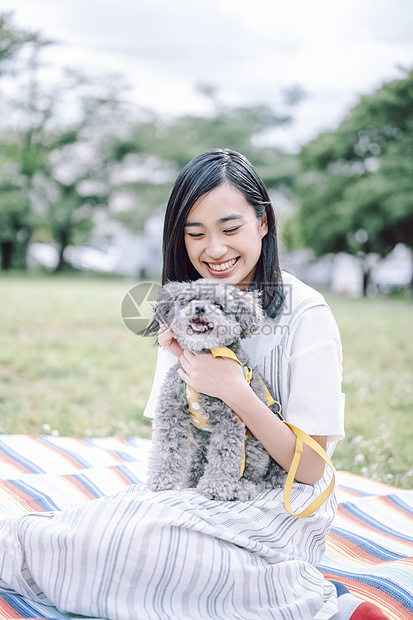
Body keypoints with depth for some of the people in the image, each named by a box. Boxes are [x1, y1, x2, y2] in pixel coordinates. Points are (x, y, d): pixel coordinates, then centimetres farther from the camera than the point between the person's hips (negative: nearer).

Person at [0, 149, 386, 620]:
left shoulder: (305, 315, -13)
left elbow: (310, 467, -13)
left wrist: (234, 390, -23)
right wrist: (185, 362, -10)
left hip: (275, 517, -5)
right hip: (202, 495, 5)